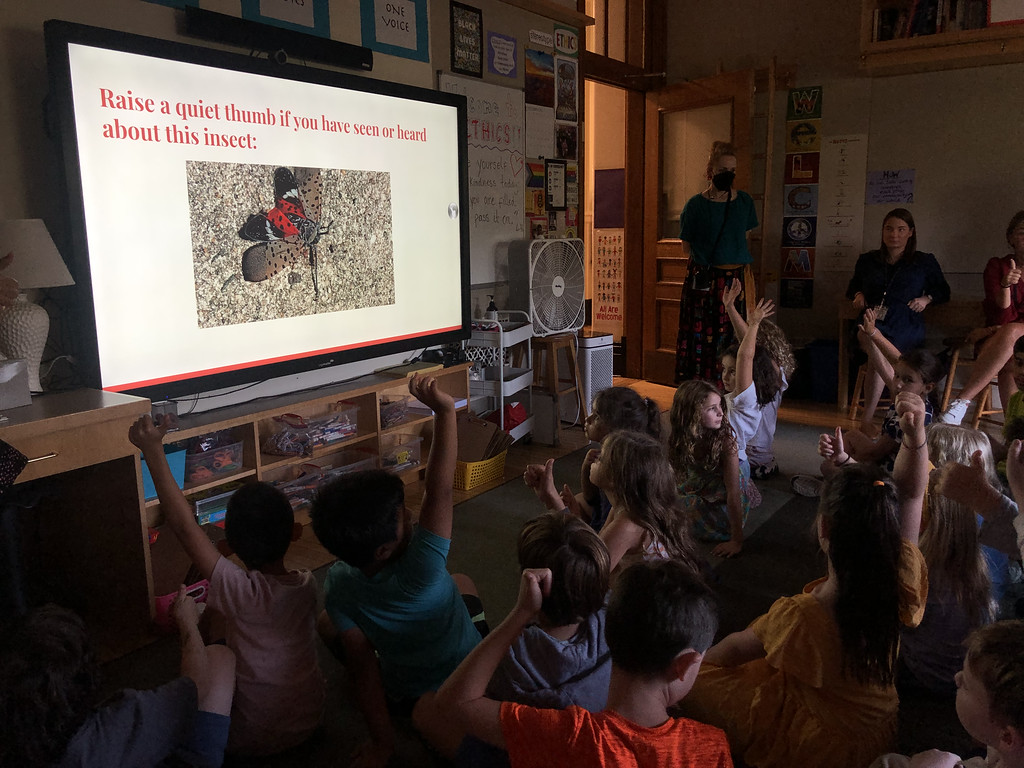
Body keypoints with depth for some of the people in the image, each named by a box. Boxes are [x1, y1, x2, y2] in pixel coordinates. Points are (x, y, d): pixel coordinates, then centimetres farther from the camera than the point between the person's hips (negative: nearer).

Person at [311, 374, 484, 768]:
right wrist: (444, 411, -51)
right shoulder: (419, 572, -38)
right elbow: (440, 490, -44)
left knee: (326, 621, 18)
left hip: (405, 698, 1)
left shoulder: (338, 584, -27)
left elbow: (359, 658, -20)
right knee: (462, 583, 23)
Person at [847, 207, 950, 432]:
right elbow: (853, 286, 33)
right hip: (873, 322, 1)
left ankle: (867, 420, -27)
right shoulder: (867, 260, 19)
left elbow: (943, 291, 23)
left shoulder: (925, 262, 15)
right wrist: (858, 295, 10)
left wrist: (926, 299, 2)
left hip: (905, 327, -1)